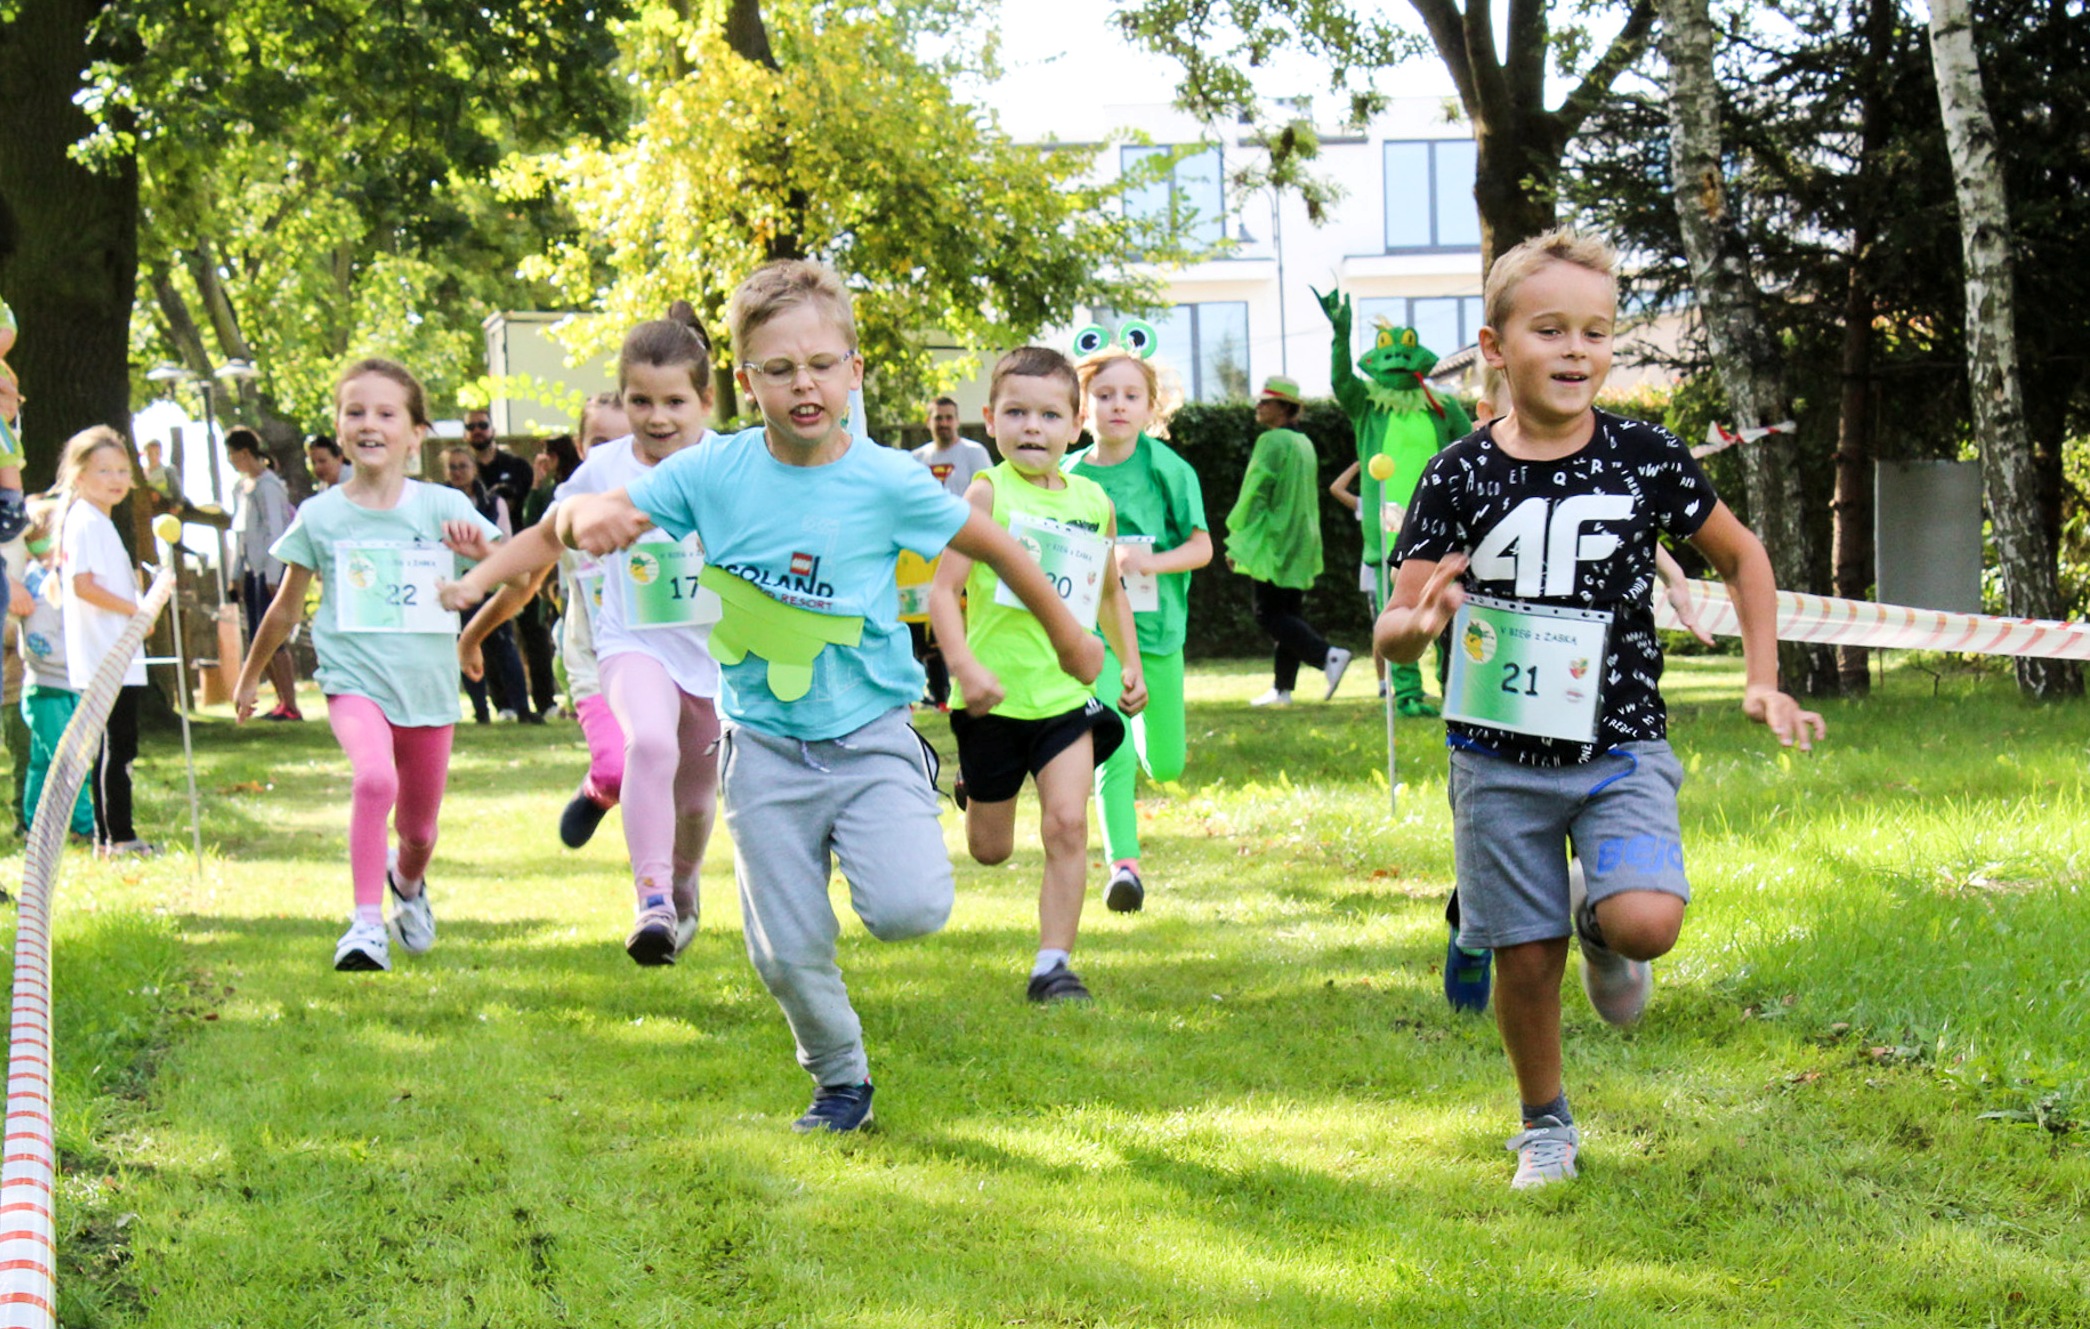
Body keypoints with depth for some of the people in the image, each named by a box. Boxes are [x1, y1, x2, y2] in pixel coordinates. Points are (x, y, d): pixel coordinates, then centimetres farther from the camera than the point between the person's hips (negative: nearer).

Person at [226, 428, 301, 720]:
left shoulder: (266, 485, -12)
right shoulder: (241, 487, 16)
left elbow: (275, 531, -15)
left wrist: (273, 576, -18)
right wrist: (236, 574, 18)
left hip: (271, 569, -9)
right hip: (252, 570, 9)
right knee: (257, 640, 9)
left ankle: (290, 706, -10)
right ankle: (282, 700, 15)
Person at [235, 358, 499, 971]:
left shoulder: (443, 508, -3)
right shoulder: (320, 515, -1)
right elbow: (286, 608, 13)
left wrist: (481, 550, -30)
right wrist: (250, 674, 22)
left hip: (428, 687, 2)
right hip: (356, 682, -2)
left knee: (419, 830, 14)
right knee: (374, 778, -31)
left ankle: (407, 882, 51)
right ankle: (366, 924, -24)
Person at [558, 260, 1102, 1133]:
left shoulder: (885, 481, -9)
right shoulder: (715, 472, -7)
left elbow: (990, 545, 6)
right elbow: (584, 518, -6)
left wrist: (1067, 636, 16)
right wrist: (587, 516, -31)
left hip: (870, 736, -1)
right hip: (766, 748, 1)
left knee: (910, 911, -21)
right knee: (788, 953, 2)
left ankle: (877, 851, 15)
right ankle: (840, 1081, 30)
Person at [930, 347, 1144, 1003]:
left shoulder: (1094, 502, 6)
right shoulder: (987, 494, -9)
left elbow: (1109, 591, 24)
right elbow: (943, 590, -15)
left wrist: (1130, 663, 17)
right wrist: (964, 665, -27)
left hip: (1066, 695, 3)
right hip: (995, 698, -3)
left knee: (1067, 826, -13)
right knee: (990, 850, 11)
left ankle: (1053, 964, -5)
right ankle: (976, 793, 48)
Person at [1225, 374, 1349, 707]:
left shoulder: (1271, 442, -13)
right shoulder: (1304, 444, 15)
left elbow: (1254, 492, -15)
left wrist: (1236, 539, -10)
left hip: (1272, 543, -9)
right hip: (1301, 547, 9)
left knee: (1269, 615, -8)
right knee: (1289, 614, 10)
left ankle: (1329, 655, -23)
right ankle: (1282, 687, 11)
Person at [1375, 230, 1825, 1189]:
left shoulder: (1646, 459, -3)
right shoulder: (1459, 479, -5)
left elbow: (1740, 555, 14)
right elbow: (1391, 640, -6)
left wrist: (1763, 681, 6)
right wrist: (1419, 621, -29)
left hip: (1620, 751, 0)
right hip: (1501, 758, 0)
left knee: (1647, 922, -22)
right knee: (1526, 960, 4)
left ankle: (1599, 913, 15)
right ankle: (1545, 1127, 30)